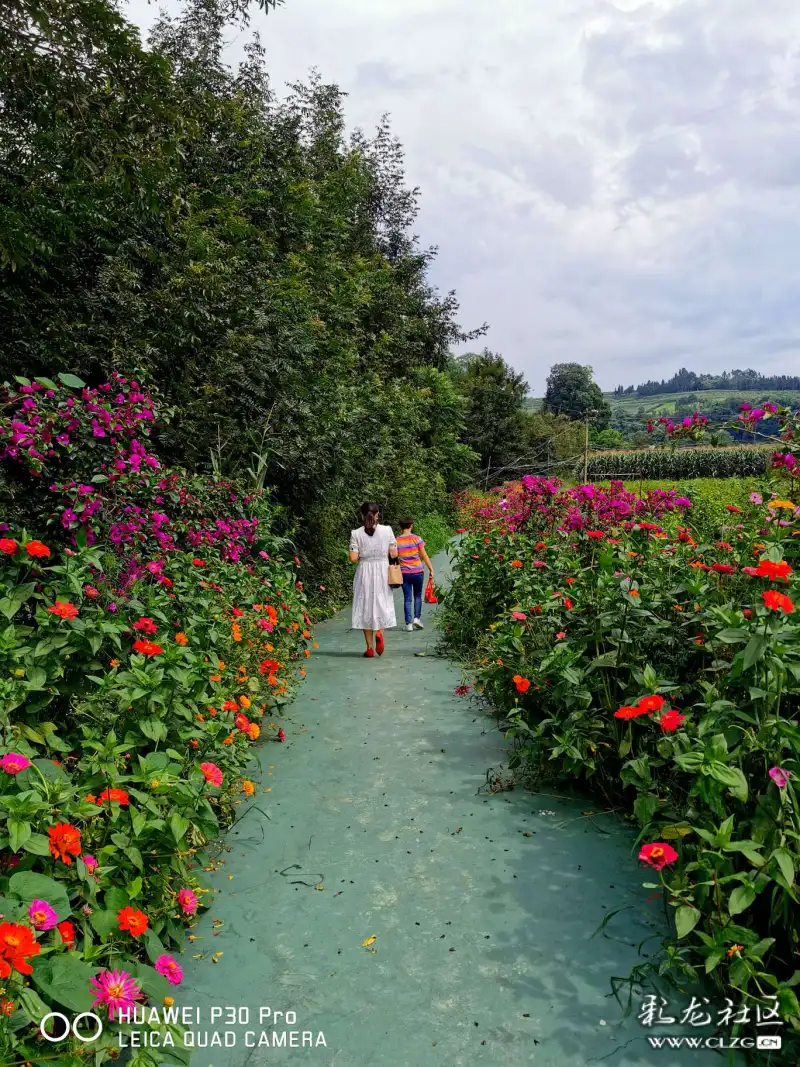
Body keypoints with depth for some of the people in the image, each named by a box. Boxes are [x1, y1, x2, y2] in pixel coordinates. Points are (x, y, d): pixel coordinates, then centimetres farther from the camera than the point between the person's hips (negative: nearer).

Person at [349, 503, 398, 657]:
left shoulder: (356, 533, -7)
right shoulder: (387, 530, -4)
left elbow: (353, 558, -10)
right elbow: (394, 554, -4)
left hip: (364, 572, 0)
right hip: (382, 571, 1)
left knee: (366, 606, 8)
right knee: (382, 604, 16)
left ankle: (370, 648, 10)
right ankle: (380, 632, -13)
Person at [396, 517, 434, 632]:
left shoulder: (397, 541, -3)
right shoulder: (417, 539, -6)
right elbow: (424, 556, -4)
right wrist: (431, 569, 3)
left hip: (404, 573, 1)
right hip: (417, 571, -1)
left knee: (407, 598, 6)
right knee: (417, 595, 18)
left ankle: (409, 623, 4)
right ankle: (417, 617, 6)